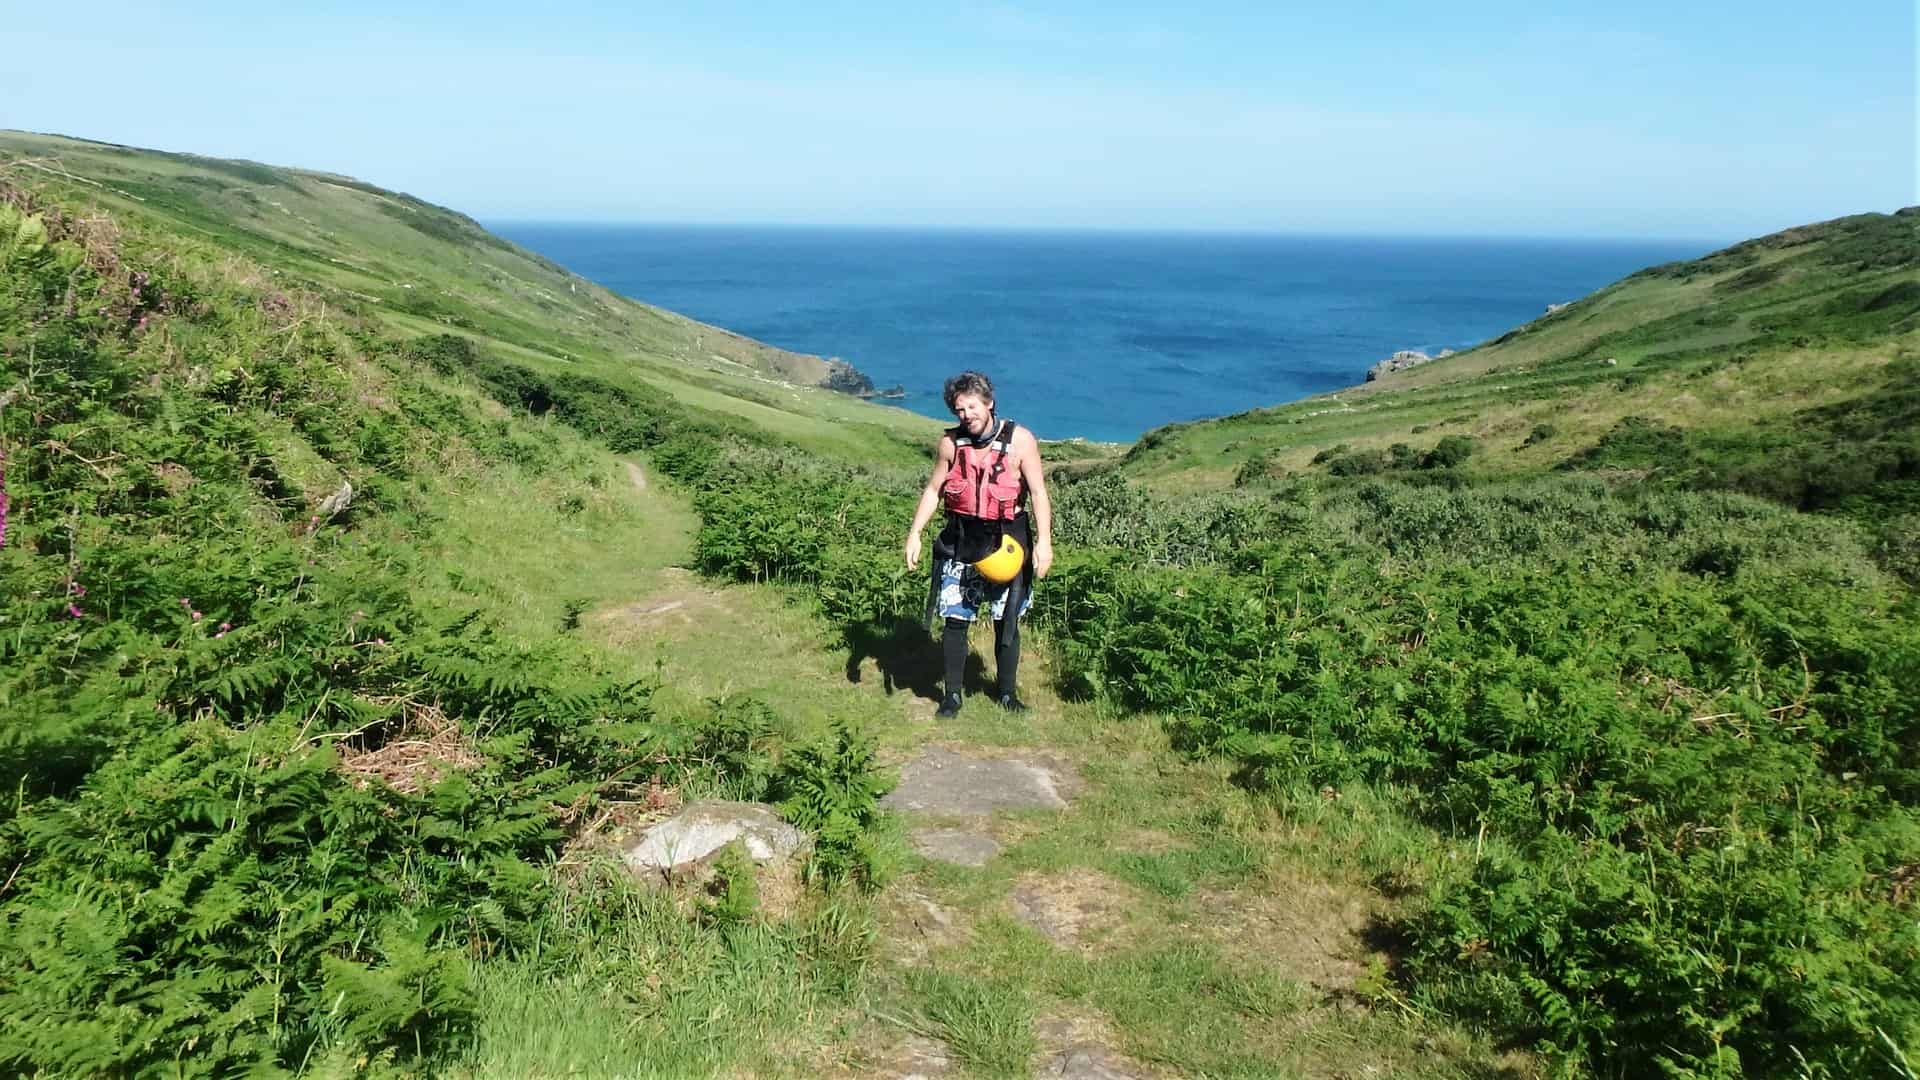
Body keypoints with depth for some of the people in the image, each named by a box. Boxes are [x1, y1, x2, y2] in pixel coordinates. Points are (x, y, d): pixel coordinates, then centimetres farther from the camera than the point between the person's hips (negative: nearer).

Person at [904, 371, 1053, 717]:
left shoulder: (1019, 440, -8)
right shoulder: (950, 443, -1)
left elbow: (1038, 493, -10)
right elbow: (933, 490, 8)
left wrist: (1043, 541, -18)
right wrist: (914, 533, 1)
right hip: (960, 542, 2)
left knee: (1007, 622, 8)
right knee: (955, 621, 3)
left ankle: (1007, 692, 25)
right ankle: (952, 695, 17)